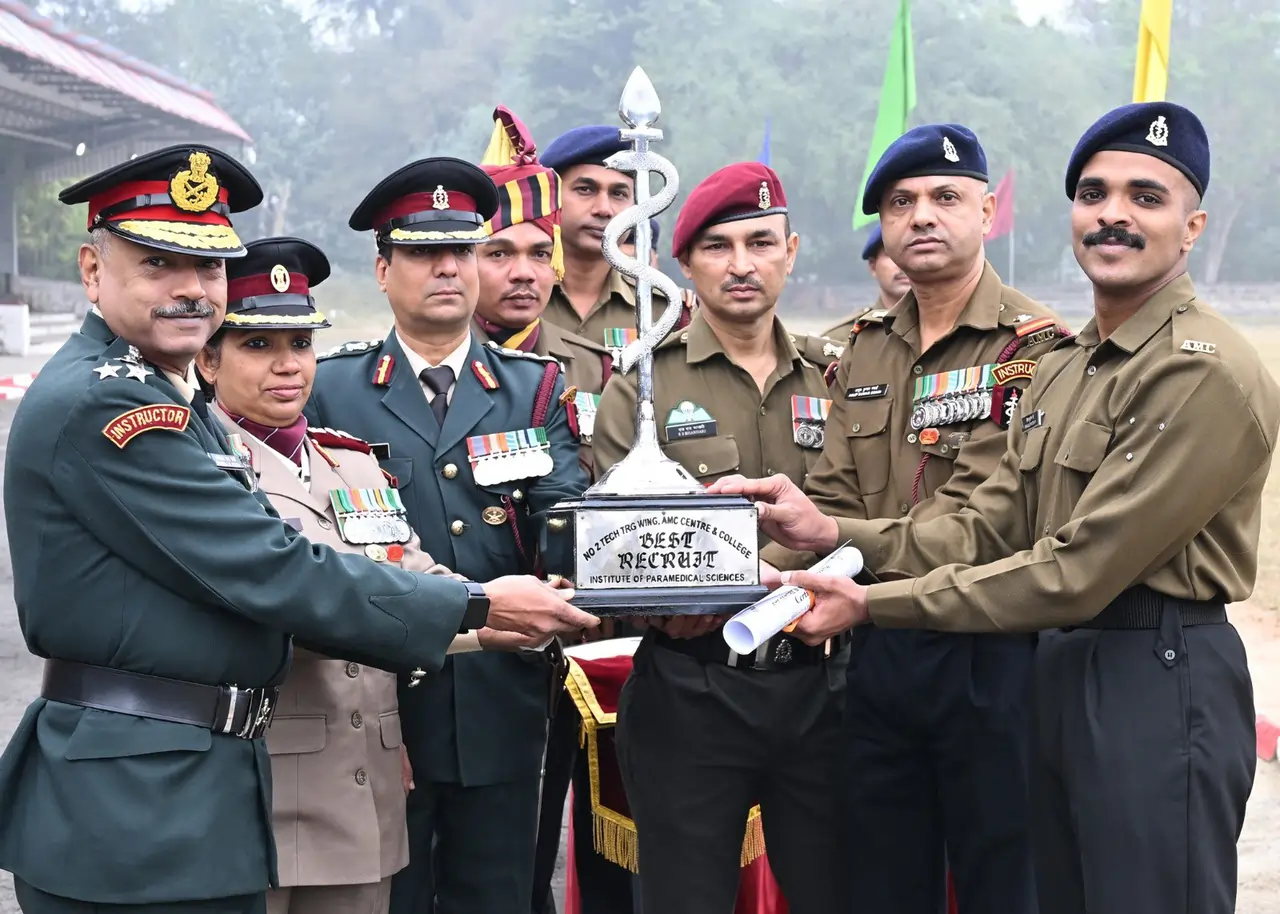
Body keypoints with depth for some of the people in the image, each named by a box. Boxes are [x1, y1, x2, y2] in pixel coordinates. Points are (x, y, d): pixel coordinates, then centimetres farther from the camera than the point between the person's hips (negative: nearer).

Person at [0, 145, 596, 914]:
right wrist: (476, 607, -13)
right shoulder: (99, 404, -17)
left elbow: (231, 577, 15)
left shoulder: (160, 399, 15)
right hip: (133, 821, -10)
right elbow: (270, 572, -20)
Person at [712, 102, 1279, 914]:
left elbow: (1080, 572, -22)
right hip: (1060, 668, 9)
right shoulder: (1062, 368, 14)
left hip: (1161, 681, -9)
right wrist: (832, 532, -7)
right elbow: (990, 531, 7)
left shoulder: (1205, 370, -17)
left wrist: (874, 603, -19)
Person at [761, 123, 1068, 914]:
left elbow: (980, 514, -21)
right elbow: (834, 498, 3)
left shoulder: (1036, 346, -10)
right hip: (878, 653, 6)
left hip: (991, 656, -6)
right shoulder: (866, 350, 11)